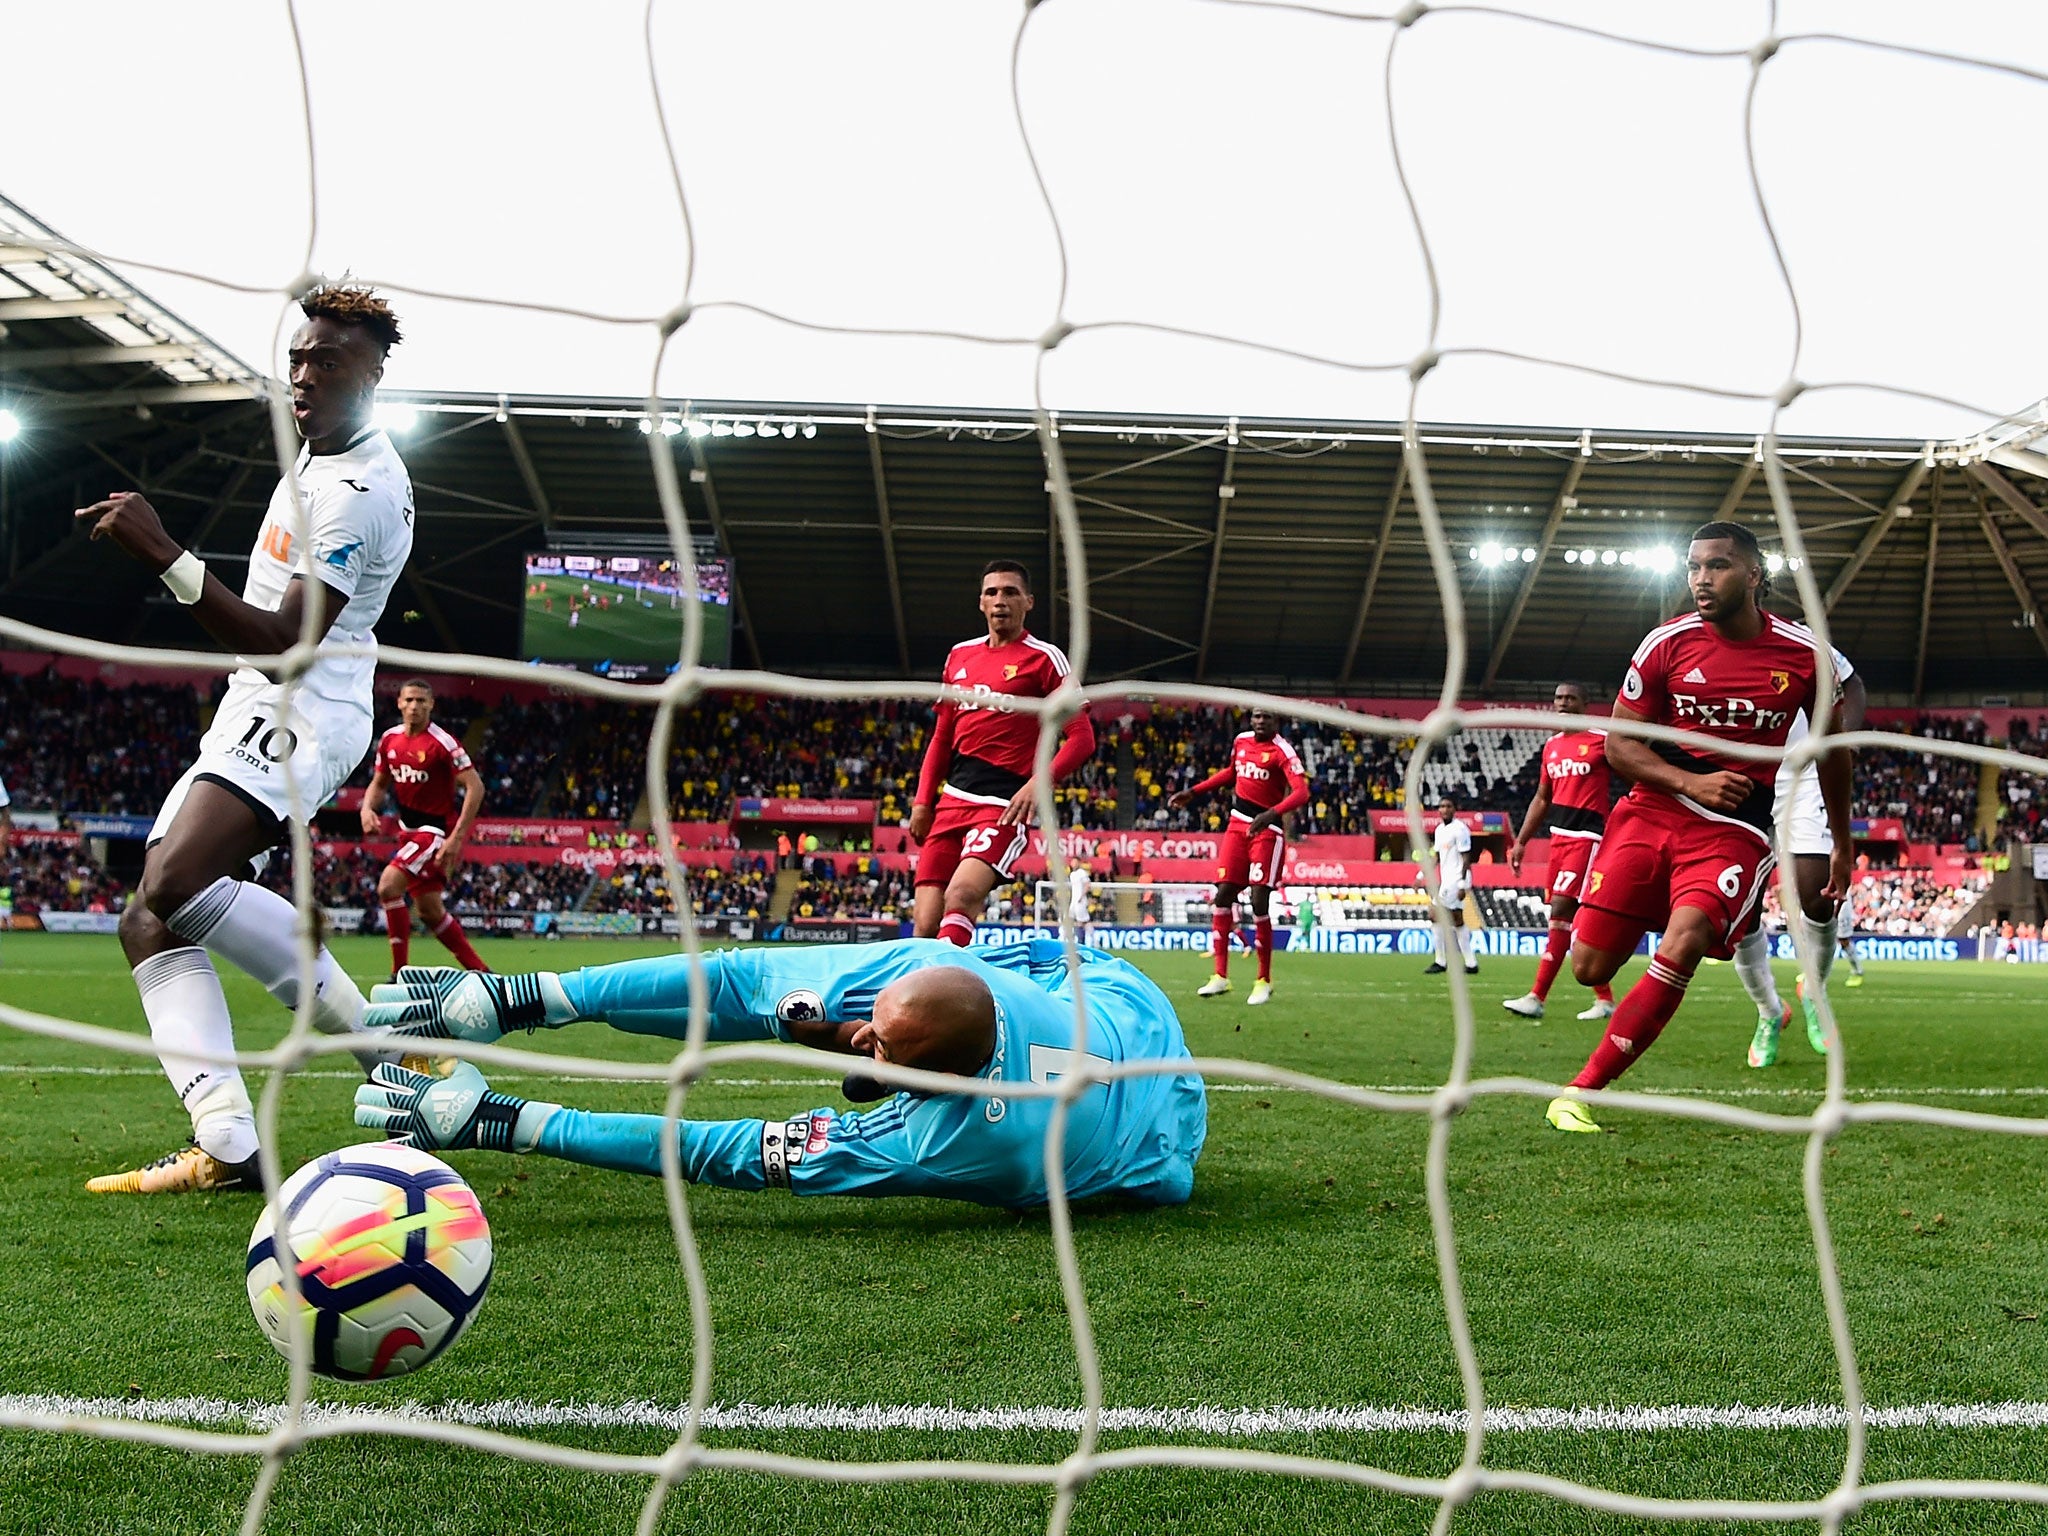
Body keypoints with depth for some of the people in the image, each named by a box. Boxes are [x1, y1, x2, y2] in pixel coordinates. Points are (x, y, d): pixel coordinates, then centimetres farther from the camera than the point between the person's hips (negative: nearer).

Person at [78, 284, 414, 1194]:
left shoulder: (358, 493, -17)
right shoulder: (320, 455, 17)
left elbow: (283, 640, -24)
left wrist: (163, 556, -29)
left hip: (298, 716, -11)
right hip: (257, 712, 11)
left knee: (174, 884, -32)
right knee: (148, 923, -1)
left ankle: (370, 1028, -21)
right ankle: (226, 1147, -12)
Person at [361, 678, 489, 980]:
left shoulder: (442, 743, -17)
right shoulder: (390, 739, 4)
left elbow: (475, 787, -19)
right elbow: (379, 783, 17)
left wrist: (457, 837, -24)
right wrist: (367, 808, -5)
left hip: (437, 829, -8)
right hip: (409, 828, 8)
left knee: (388, 884, -22)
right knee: (431, 912, 12)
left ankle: (400, 974, -13)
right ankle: (479, 971, 25)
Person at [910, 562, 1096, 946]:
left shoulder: (1044, 658, 0)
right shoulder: (959, 656, 17)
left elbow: (1081, 738, -5)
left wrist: (1038, 783, -20)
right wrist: (923, 800, 14)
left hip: (1004, 803, -6)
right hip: (952, 799, 6)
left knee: (961, 896, -28)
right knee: (924, 926, -5)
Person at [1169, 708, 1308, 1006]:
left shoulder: (1282, 750, -13)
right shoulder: (1241, 741, 7)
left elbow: (1301, 792, -25)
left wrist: (1271, 814, -40)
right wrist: (1193, 792, 25)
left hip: (1267, 829, -6)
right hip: (1238, 824, 6)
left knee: (1259, 901, -10)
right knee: (1223, 894, 1)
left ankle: (1264, 981, 3)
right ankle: (1220, 976, 9)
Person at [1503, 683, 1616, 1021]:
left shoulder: (1602, 740, -4)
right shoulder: (1551, 746, 15)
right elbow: (1541, 799, 21)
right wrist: (1521, 841, 19)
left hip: (1587, 837, -7)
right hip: (1559, 836, 7)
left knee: (1561, 909, -14)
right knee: (1579, 919, 8)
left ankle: (1537, 998, -13)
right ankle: (1604, 999, 17)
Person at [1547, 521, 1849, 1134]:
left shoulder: (1805, 654, 0)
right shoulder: (1667, 643, -2)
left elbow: (1832, 748, 16)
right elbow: (1618, 742, 2)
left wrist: (1841, 845, 22)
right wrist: (1691, 782, -13)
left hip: (1736, 829, -1)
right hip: (1652, 809, 2)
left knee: (1683, 943, -27)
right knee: (1590, 965, -6)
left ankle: (1581, 1091, -20)